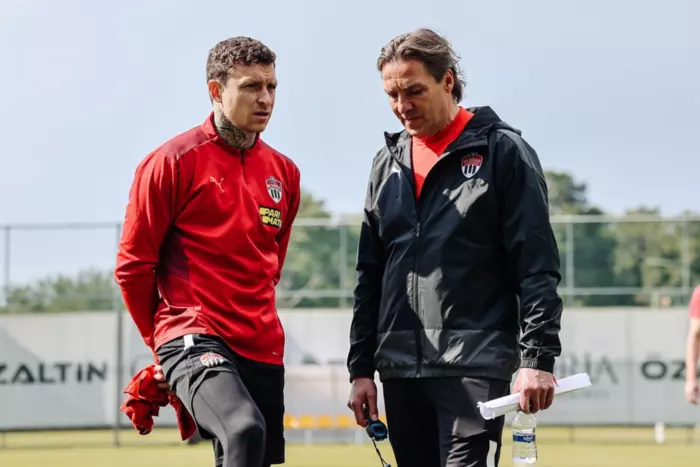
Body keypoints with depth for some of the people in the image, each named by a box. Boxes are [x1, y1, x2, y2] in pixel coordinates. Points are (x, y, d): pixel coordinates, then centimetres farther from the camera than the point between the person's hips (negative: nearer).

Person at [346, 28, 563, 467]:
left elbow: (537, 266, -7)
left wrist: (538, 357, -14)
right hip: (400, 368, 6)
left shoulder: (502, 150, -1)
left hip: (475, 366, -6)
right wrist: (361, 365, 13)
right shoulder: (388, 163, 15)